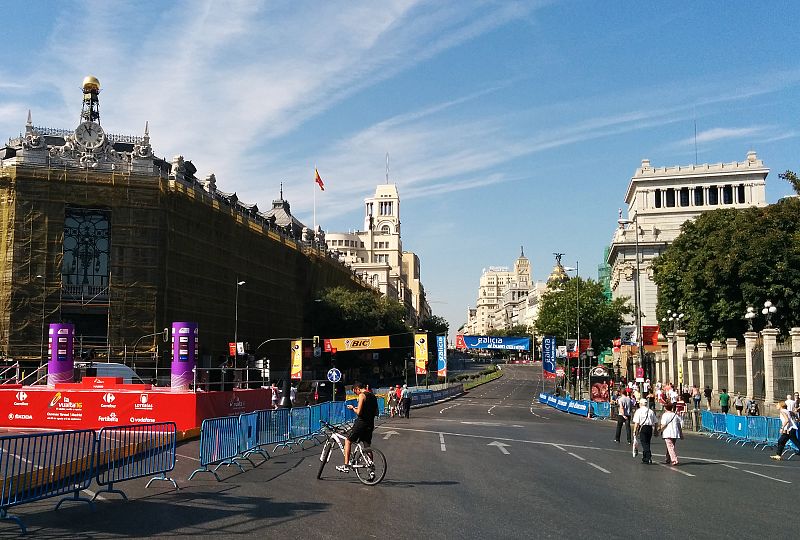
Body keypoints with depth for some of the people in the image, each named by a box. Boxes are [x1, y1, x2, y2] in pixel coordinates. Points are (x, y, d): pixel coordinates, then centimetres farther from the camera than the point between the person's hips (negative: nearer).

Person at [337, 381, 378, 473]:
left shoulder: (362, 395, -12)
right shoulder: (373, 396, 13)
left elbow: (358, 412, -19)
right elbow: (376, 413, 17)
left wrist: (352, 408, -1)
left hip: (361, 423, -7)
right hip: (370, 424, 7)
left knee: (348, 441, 6)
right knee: (367, 447, 13)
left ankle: (346, 466, 1)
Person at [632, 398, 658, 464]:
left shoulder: (639, 411, -2)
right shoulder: (651, 411, 10)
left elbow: (636, 422, -7)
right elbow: (655, 422, 9)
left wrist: (635, 431, -3)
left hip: (642, 427, -5)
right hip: (650, 428, 5)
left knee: (644, 444, -3)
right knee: (647, 443, 14)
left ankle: (648, 457, -14)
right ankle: (645, 458, 22)